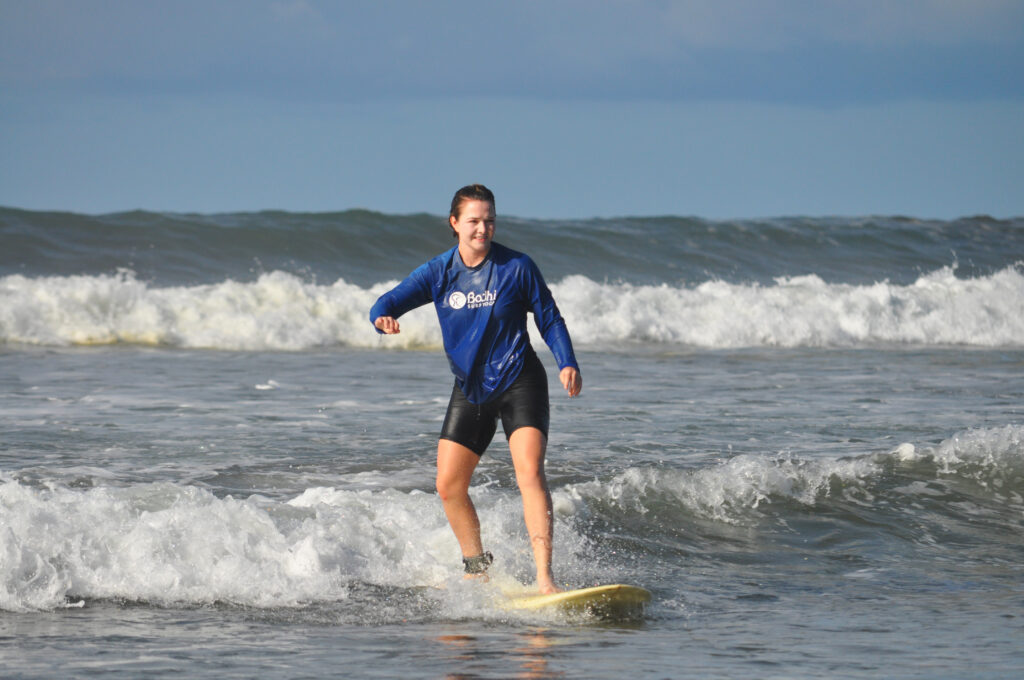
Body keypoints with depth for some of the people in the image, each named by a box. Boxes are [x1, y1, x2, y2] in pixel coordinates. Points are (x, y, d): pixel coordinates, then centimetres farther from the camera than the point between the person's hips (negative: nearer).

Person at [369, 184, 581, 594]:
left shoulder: (517, 267, -7)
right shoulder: (438, 273, -1)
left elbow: (549, 318, 2)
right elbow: (390, 302, -8)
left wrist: (567, 363, -13)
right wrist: (384, 318, -32)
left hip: (518, 381, -4)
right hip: (469, 388, 4)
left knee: (530, 473, -22)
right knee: (448, 485, 3)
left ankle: (545, 579, -27)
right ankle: (477, 568, 25)